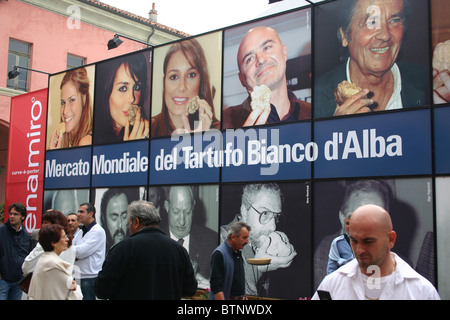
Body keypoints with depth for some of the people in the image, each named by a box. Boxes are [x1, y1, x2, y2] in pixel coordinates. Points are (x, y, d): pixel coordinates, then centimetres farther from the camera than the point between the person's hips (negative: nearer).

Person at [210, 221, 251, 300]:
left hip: (240, 298, 8)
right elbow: (216, 285, -22)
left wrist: (244, 297, 18)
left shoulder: (238, 252, 11)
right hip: (224, 297, -8)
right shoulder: (219, 254, -17)